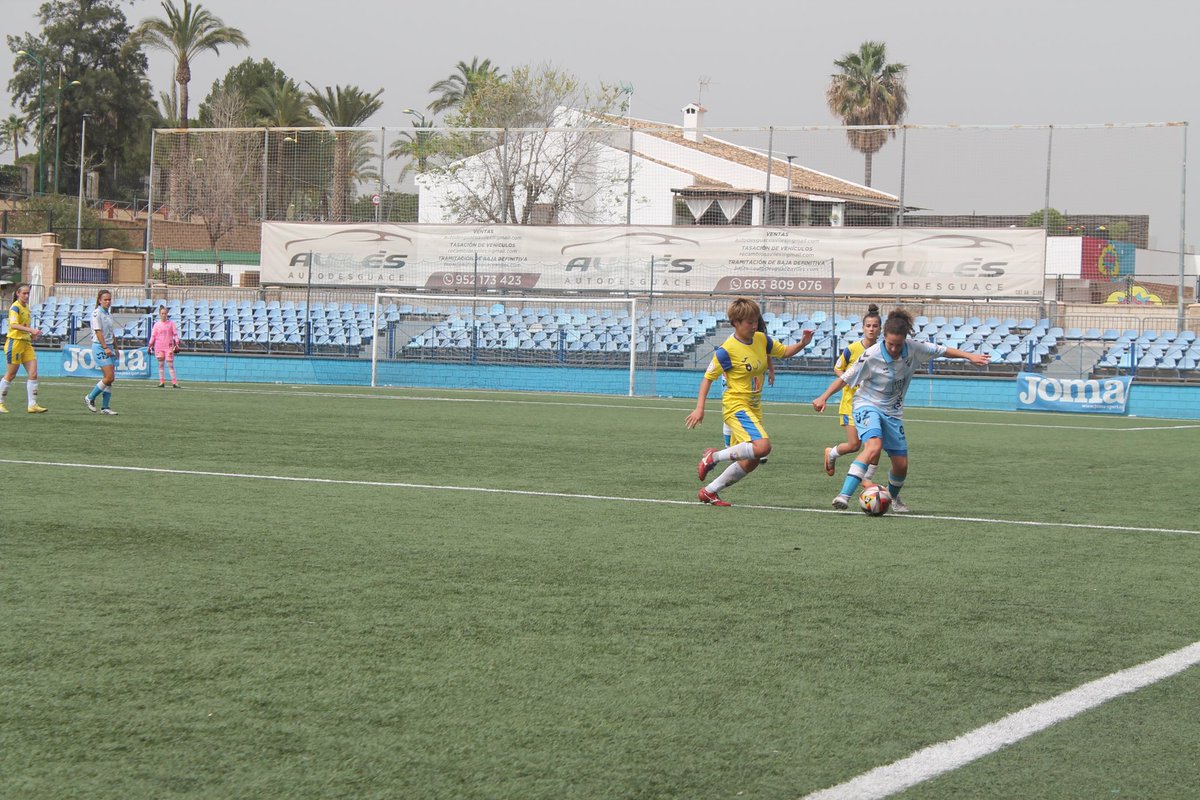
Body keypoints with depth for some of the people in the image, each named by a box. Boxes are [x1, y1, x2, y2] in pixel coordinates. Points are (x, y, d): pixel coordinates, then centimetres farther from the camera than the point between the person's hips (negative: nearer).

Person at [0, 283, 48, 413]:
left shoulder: (26, 307, 14)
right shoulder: (15, 307, -12)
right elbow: (13, 325, -27)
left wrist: (32, 334, 8)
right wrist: (31, 330, -38)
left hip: (26, 343, 8)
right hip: (15, 342, -8)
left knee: (33, 373, -3)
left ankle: (32, 405, -3)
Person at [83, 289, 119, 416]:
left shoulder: (109, 314, 15)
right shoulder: (97, 313, -10)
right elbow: (98, 331, -17)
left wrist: (115, 348, 23)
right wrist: (105, 347, -24)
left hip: (109, 348, 8)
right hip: (100, 347, -8)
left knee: (111, 379, 4)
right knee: (109, 377, -14)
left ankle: (105, 407, 8)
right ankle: (90, 398, 2)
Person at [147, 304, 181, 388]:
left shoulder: (171, 323, 4)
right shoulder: (157, 324, 7)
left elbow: (175, 334, 3)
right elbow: (153, 336, 8)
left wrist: (177, 344, -6)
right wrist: (150, 345, 0)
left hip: (169, 347, -2)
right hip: (159, 347, 2)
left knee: (170, 364, -7)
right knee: (161, 364, 4)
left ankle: (174, 383, -8)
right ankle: (161, 382, 9)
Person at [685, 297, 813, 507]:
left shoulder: (761, 339, 4)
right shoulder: (727, 350, -15)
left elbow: (784, 352, 19)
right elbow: (708, 377, -9)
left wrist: (802, 344, -1)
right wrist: (699, 408, -15)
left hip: (754, 408, 8)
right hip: (736, 406, -8)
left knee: (750, 462, 7)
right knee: (762, 446, -28)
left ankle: (709, 492, 17)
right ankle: (714, 456, -11)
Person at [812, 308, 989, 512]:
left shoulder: (913, 349, -11)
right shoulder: (871, 356, -22)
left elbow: (943, 350, 3)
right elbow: (845, 378, -15)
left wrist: (969, 356, -2)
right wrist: (824, 398, -22)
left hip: (893, 412, 5)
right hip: (868, 405, -5)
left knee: (901, 465, 5)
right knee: (874, 447, -34)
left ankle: (893, 497, 38)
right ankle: (844, 495, -40)